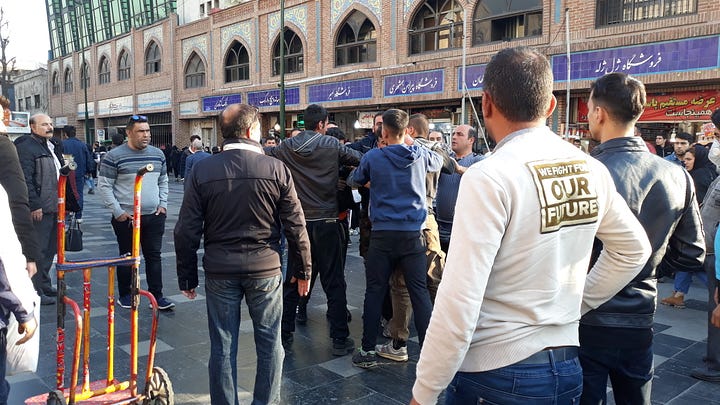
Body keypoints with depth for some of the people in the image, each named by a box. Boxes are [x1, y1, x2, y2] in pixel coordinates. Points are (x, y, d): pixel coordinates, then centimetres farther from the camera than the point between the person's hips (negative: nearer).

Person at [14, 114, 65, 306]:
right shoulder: (26, 147, -10)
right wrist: (34, 205, -21)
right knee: (38, 251, -3)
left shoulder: (53, 145, 18)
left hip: (54, 208, 9)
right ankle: (36, 292, 5)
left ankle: (45, 285, 28)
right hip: (39, 210, -9)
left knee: (50, 249, 16)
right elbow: (26, 180, -18)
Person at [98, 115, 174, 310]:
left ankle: (157, 295, 13)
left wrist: (163, 204, 6)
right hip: (126, 218, -4)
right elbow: (104, 185, -5)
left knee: (154, 256, 6)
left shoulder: (158, 154, 8)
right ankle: (124, 295, 23)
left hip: (154, 216, 4)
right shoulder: (114, 156, -7)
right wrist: (118, 212, -10)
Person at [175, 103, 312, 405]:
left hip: (219, 270, 1)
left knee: (222, 346, 12)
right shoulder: (276, 168, -8)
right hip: (265, 268, -1)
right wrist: (303, 269, 7)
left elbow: (187, 231, -2)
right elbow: (295, 226, -5)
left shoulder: (201, 171, -4)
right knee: (269, 343, 14)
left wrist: (187, 276, 8)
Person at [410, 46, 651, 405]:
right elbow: (634, 250, 15)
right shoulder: (591, 170, -1)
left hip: (494, 375, -6)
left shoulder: (489, 177, -21)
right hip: (566, 366, 6)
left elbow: (458, 304, -24)